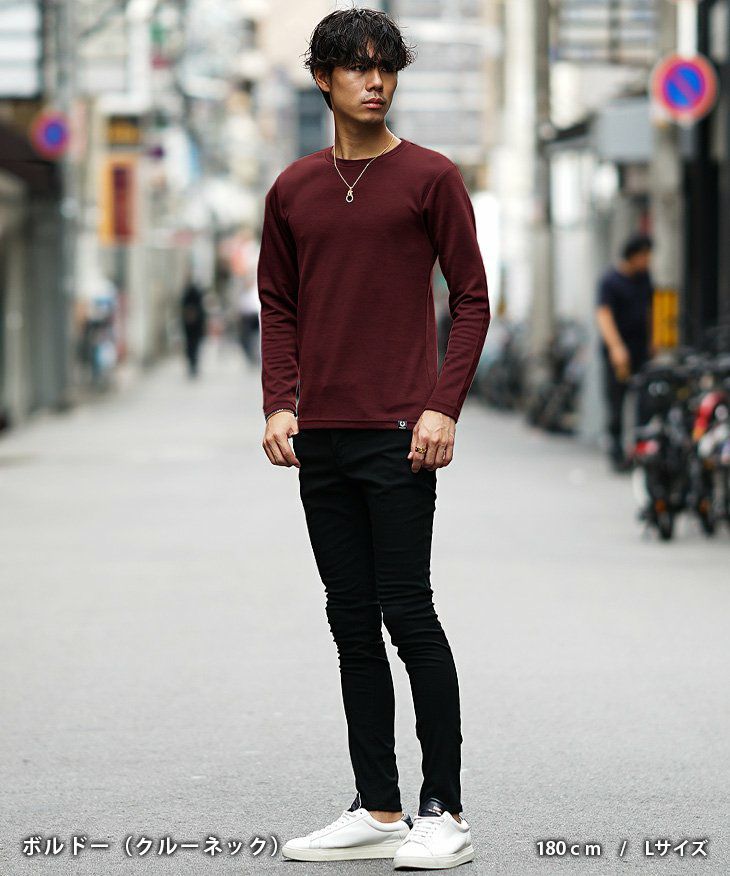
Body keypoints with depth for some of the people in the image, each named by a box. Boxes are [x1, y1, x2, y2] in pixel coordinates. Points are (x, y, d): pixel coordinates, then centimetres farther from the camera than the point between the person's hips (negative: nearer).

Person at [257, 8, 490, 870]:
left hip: (399, 434, -5)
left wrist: (443, 407, -12)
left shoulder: (431, 178, -2)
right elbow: (279, 307, 15)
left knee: (409, 615, -6)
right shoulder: (292, 190, 11)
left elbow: (471, 299, -3)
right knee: (352, 626, 8)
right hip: (321, 441, 5)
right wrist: (280, 403, 2)